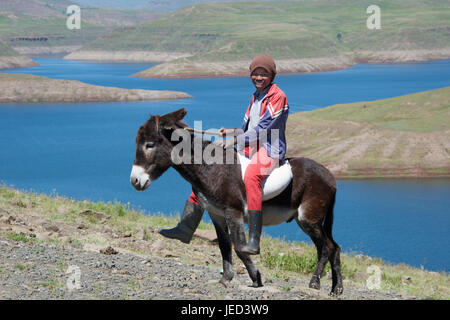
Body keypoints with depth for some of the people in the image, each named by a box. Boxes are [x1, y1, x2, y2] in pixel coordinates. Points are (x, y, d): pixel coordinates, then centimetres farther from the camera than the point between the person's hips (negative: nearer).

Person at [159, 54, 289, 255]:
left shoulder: (277, 97, -8)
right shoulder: (255, 97, 19)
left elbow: (262, 130, -16)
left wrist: (235, 140, -19)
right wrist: (231, 132, 8)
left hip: (269, 152, -9)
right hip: (248, 150, 9)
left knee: (251, 176, -41)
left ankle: (254, 241, -49)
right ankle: (186, 227, 2)